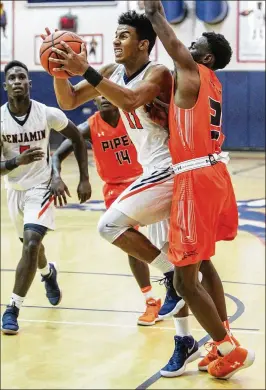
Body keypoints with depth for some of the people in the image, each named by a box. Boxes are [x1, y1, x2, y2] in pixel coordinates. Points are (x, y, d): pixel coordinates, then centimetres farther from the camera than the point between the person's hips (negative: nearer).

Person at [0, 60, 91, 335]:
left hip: (40, 187, -3)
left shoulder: (48, 114, -18)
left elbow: (77, 139, 1)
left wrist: (84, 179, -1)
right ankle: (48, 274, 57)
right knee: (30, 244, 22)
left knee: (31, 245, -20)